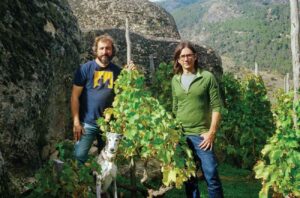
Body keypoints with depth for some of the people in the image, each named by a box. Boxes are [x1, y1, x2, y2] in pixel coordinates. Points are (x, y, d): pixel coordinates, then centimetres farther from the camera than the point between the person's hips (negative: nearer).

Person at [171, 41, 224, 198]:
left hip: (201, 135, -4)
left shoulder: (207, 77, -4)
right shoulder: (175, 80, 8)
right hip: (181, 135, 4)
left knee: (211, 177, -3)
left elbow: (216, 107, -5)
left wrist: (211, 133, -11)